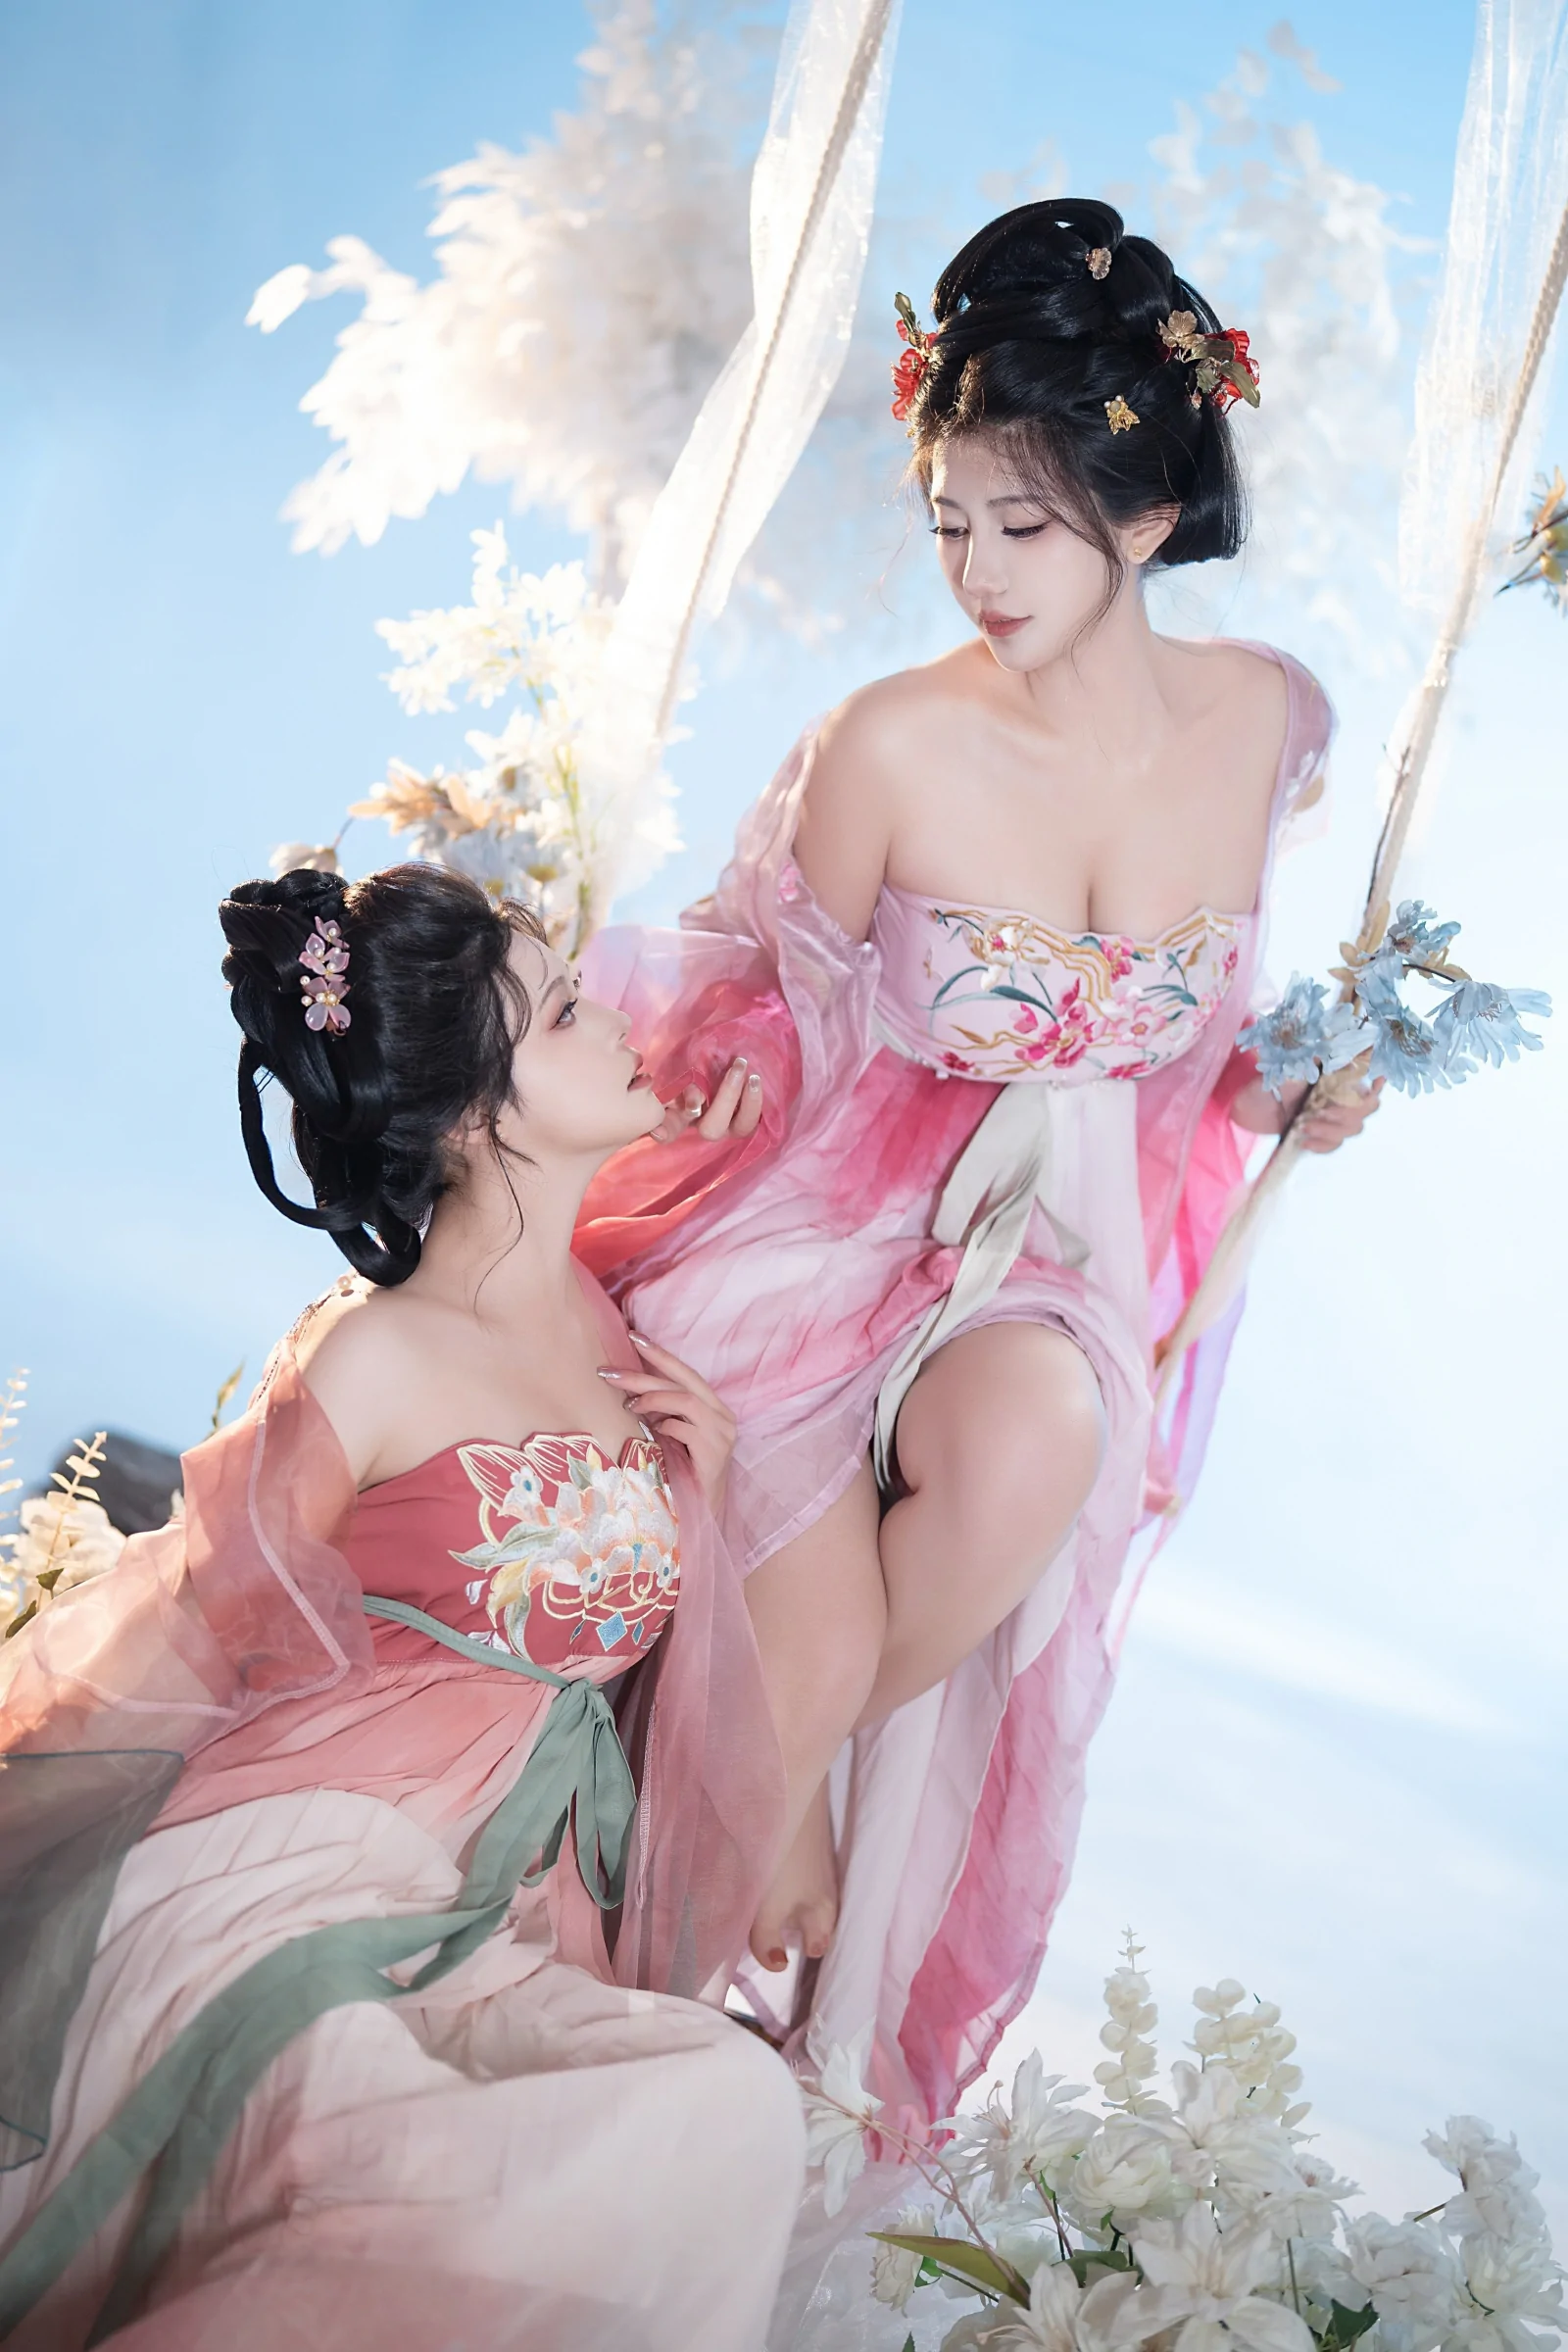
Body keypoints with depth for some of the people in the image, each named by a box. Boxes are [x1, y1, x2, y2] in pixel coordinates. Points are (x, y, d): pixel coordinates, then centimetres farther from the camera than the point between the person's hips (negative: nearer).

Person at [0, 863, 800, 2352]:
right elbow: (184, 1646, 3)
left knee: (730, 2106, -28)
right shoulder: (375, 1358, -7)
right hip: (272, 1880, -6)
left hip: (490, 1936, 6)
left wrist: (699, 1490, 9)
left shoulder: (610, 1330, 14)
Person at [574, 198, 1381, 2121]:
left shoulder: (1274, 717, -2)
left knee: (1036, 1442, -33)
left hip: (1070, 1250, 3)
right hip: (846, 1224, -2)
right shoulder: (892, 747, -13)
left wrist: (1292, 1086, -1)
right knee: (817, 1661, -22)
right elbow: (783, 1025, 1)